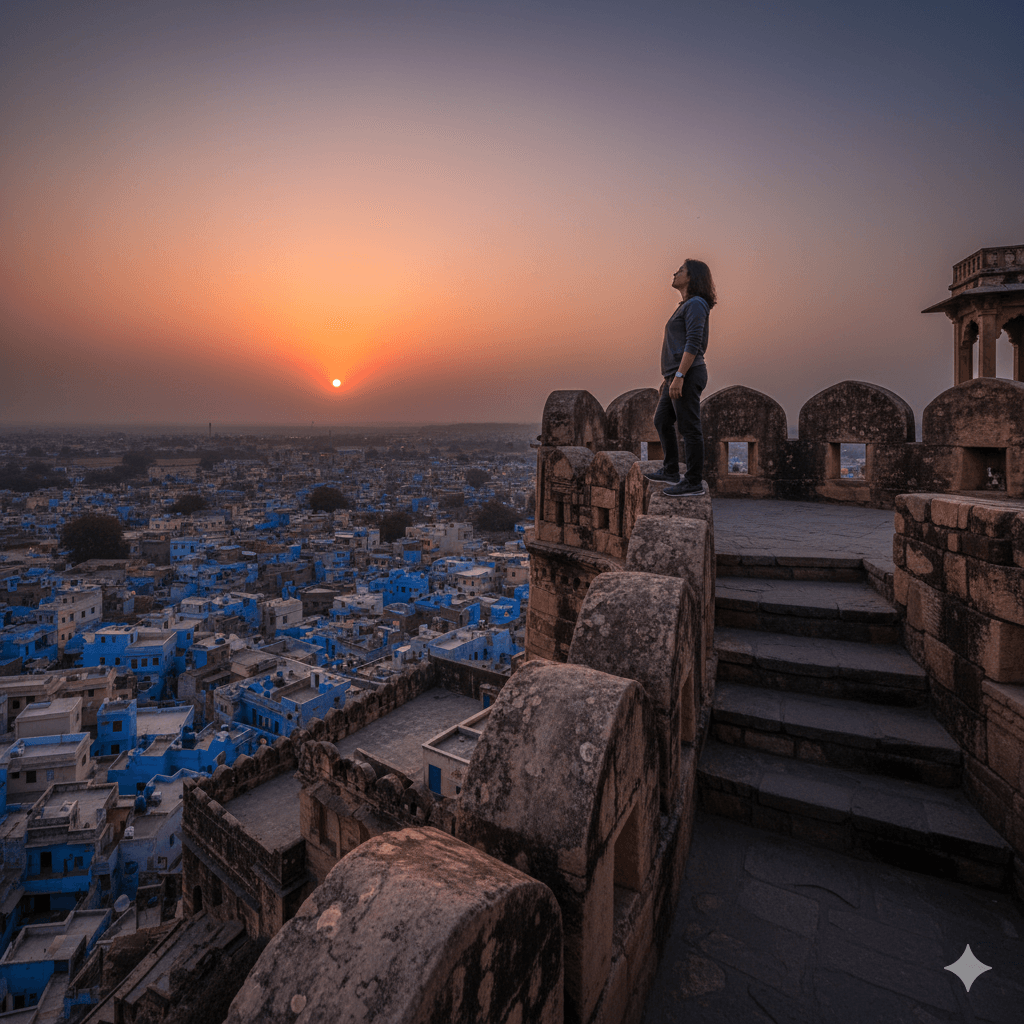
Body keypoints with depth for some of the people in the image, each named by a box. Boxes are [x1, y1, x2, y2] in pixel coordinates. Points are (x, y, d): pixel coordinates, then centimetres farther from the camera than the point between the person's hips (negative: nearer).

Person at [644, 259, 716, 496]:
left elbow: (693, 343, -20)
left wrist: (679, 376, -25)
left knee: (689, 428, -6)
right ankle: (671, 471, 26)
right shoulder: (687, 305, 21)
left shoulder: (696, 304, -10)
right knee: (662, 421, 17)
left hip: (687, 375, -11)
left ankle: (694, 482, 1)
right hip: (678, 375, 11)